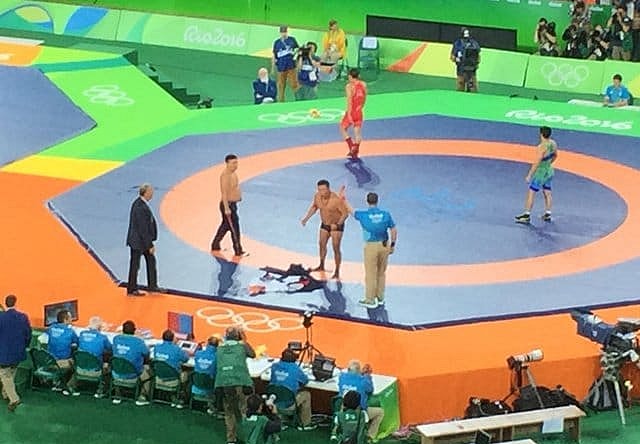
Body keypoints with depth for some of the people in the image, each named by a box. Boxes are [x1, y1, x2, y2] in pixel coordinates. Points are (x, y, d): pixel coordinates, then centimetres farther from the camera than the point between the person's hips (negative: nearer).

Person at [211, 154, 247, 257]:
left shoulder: (233, 173, 8)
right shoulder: (226, 175, -22)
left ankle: (215, 245, 33)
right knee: (234, 228, -3)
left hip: (232, 204, 10)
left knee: (225, 225, 21)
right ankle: (238, 251, 4)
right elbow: (224, 192, -25)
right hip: (228, 205, -10)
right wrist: (227, 208, -27)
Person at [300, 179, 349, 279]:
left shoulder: (336, 199, -32)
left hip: (337, 225, -6)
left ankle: (337, 272, 2)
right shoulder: (317, 196, -15)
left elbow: (345, 213, -27)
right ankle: (321, 266, 43)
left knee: (336, 248, -8)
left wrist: (337, 225, -38)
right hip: (324, 224, 6)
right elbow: (314, 206, 6)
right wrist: (306, 218, -2)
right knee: (321, 245, 21)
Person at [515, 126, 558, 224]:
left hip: (540, 172, -8)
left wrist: (529, 175, -17)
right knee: (547, 193, 18)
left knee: (530, 193, 1)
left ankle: (527, 215, 5)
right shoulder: (553, 143, -3)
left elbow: (536, 163, -25)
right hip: (549, 171, 8)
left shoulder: (541, 147, -27)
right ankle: (547, 214, 27)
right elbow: (555, 156, 14)